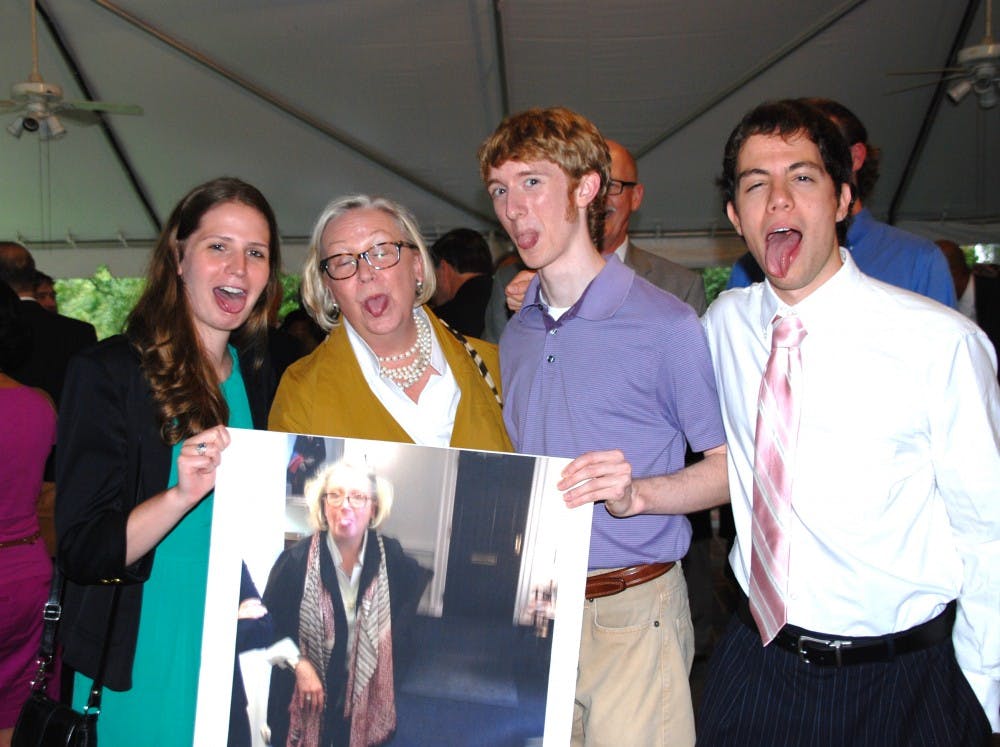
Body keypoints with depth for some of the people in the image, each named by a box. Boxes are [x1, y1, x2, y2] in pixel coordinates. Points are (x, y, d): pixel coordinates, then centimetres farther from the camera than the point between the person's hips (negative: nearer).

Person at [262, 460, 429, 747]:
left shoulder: (391, 556, -10)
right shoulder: (296, 560, -15)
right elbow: (269, 624, -6)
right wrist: (298, 664, -15)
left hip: (368, 694, 2)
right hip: (304, 698, -1)